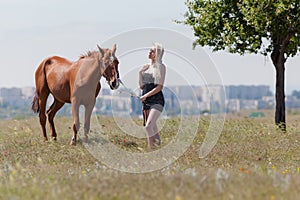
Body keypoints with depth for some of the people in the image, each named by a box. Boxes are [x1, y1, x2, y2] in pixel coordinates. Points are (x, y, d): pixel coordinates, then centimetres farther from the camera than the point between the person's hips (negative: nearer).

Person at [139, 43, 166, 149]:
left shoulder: (161, 67, -3)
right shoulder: (146, 67, 14)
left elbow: (159, 87, -9)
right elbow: (141, 86, 13)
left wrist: (146, 95, -11)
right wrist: (140, 72, 2)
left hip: (157, 100, -7)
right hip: (146, 101, 7)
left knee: (149, 126, -22)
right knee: (153, 127, 9)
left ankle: (151, 147, -15)